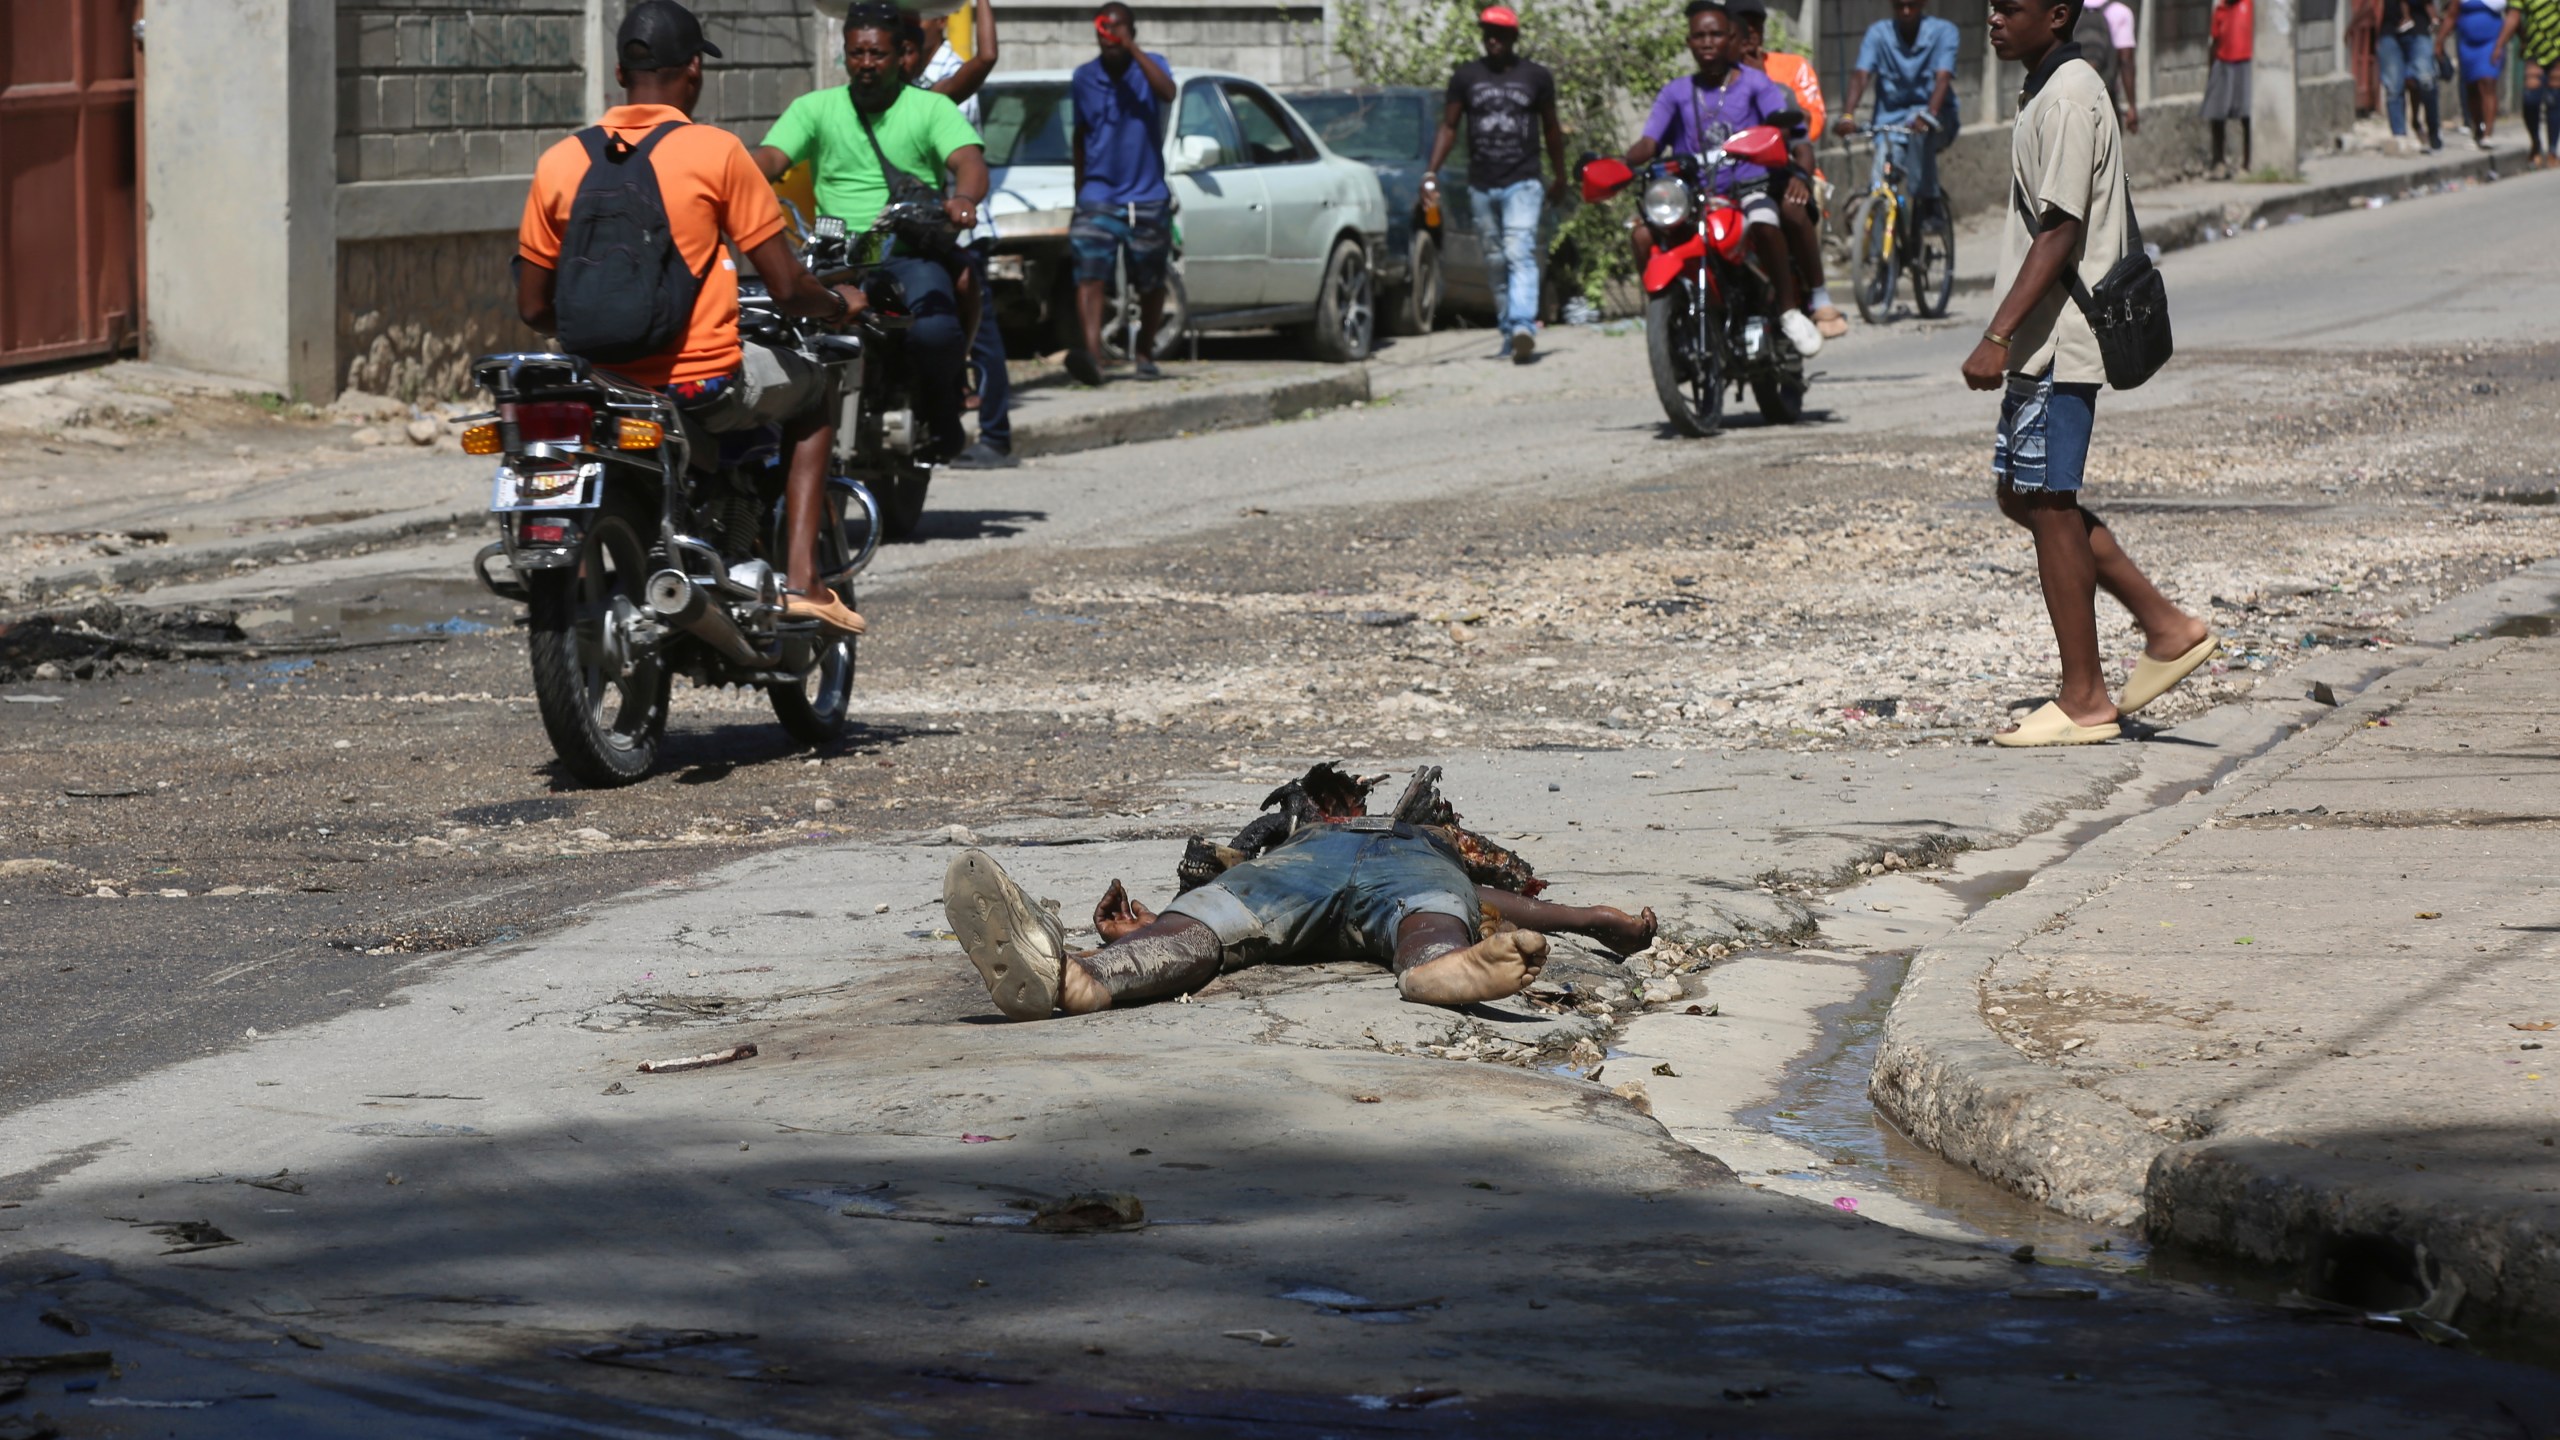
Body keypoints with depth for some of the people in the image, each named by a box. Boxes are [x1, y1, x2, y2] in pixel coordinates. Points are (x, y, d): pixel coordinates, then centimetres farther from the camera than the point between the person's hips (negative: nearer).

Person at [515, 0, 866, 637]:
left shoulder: (560, 163, 1)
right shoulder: (715, 153, -8)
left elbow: (534, 308, 6)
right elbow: (787, 290, -7)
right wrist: (840, 304, 15)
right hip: (703, 382, -4)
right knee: (814, 392, 27)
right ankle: (801, 580, 14)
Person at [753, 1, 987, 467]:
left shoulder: (931, 108, 10)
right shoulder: (815, 108, 16)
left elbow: (969, 158, -6)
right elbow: (770, 157, 1)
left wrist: (964, 197, -32)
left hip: (912, 250, -2)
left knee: (933, 332, -33)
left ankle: (939, 412, 0)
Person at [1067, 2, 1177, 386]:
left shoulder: (1149, 67, -1)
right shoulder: (1084, 77, 7)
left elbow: (1167, 92, -25)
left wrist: (1132, 50, -29)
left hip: (1146, 197, -1)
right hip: (1098, 196, 1)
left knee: (1150, 285, 9)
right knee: (1088, 275, -19)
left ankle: (1144, 355, 28)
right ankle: (1091, 353, -32)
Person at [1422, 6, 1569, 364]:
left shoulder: (1536, 77, 6)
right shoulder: (1466, 77, 8)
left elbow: (1551, 128, 15)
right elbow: (1449, 127, 8)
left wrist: (1559, 176, 20)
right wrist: (1431, 173, -4)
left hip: (1523, 183, -3)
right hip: (1481, 185, 3)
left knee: (1520, 254, -19)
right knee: (1496, 263, 7)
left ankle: (1523, 327, -32)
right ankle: (1509, 332, 15)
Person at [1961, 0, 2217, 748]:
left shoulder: (2067, 101, -16)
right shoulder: (2046, 92, 15)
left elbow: (2060, 235, -22)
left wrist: (1998, 336, -26)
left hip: (2058, 342, -10)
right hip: (2043, 342, 10)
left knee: (2048, 504, -4)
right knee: (2022, 495, 15)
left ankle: (2084, 700, 3)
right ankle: (2167, 627, 19)